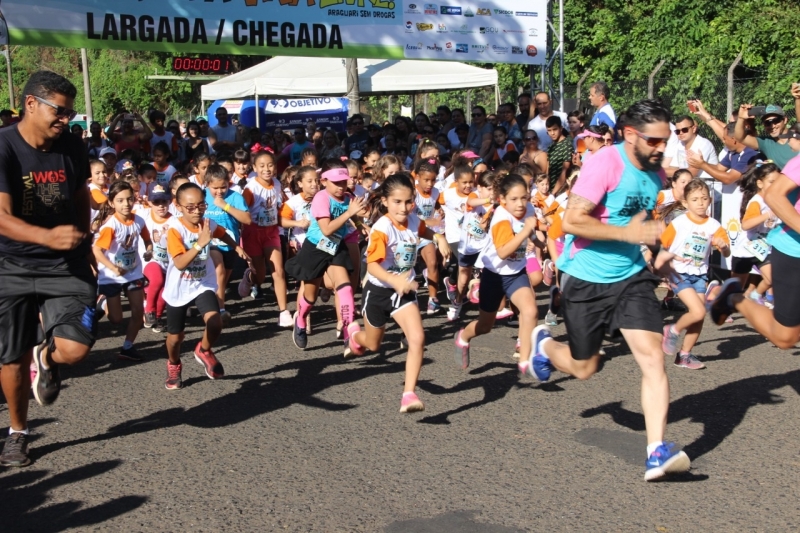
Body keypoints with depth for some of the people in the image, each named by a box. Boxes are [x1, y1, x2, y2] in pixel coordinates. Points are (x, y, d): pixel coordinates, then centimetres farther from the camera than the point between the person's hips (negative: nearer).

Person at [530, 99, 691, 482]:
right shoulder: (605, 164, -19)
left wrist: (659, 250, 9)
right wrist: (628, 233, -26)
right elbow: (571, 221, -24)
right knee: (584, 368, 11)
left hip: (631, 277, 5)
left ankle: (657, 452, -10)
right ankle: (543, 343, 44)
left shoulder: (655, 171, 5)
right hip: (586, 279, -5)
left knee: (652, 356, -12)